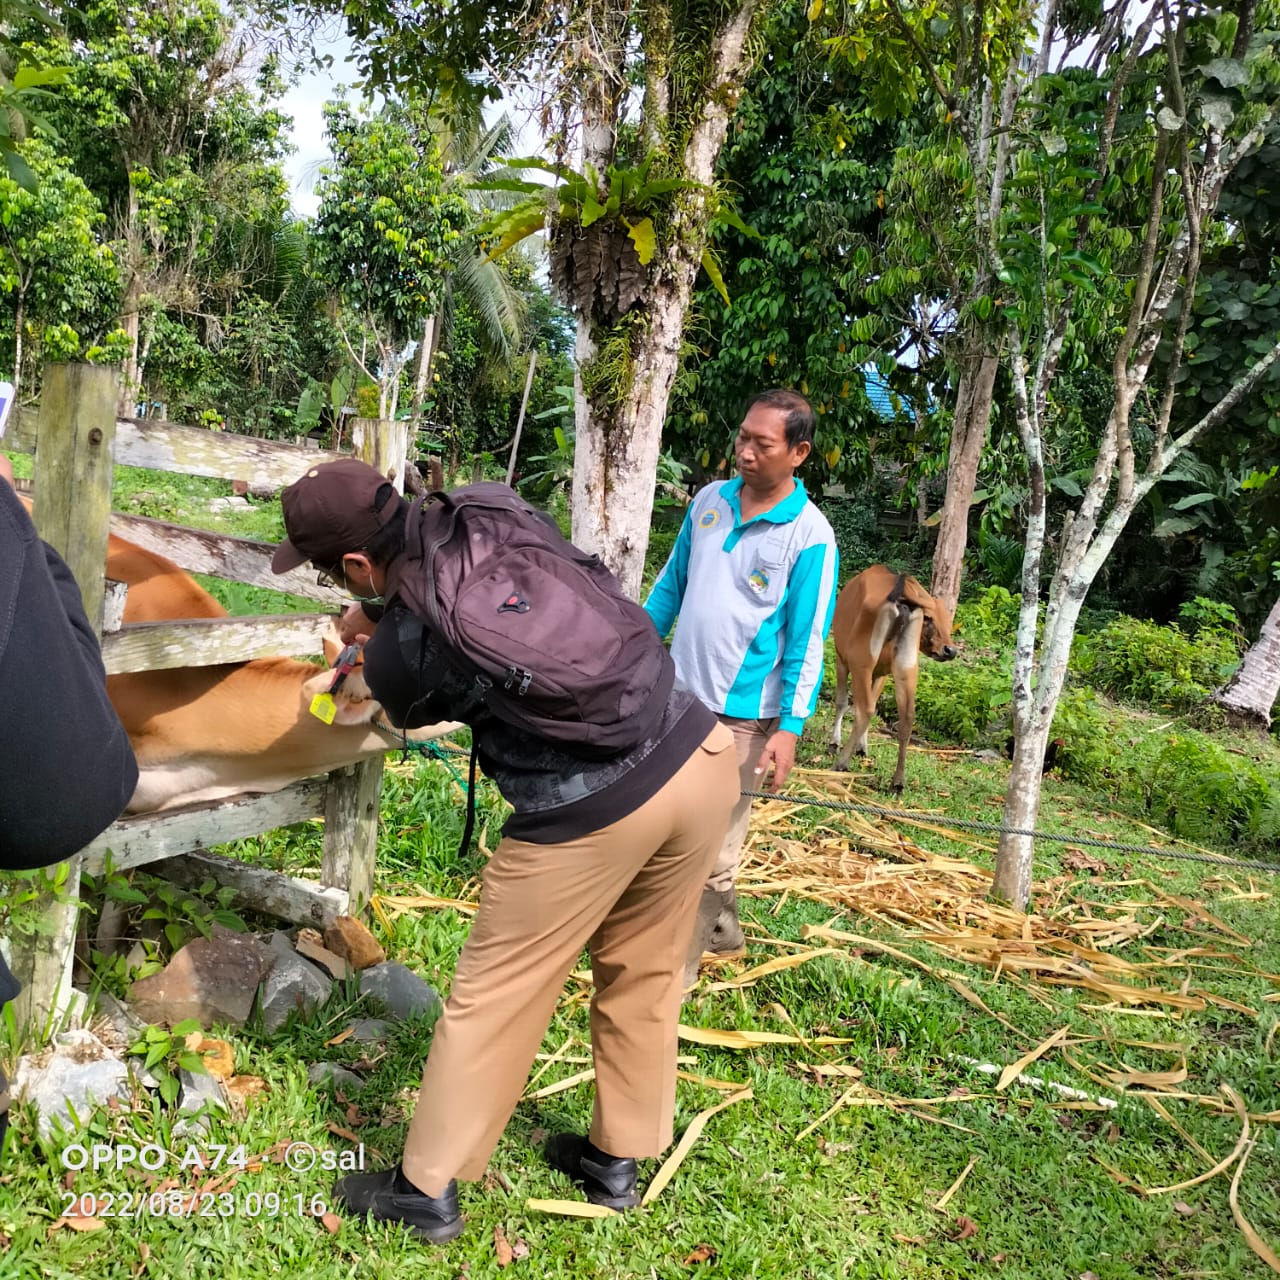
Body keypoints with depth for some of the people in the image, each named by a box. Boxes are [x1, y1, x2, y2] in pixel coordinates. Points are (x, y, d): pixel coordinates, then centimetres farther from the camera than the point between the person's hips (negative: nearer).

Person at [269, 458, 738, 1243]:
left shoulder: (396, 651, -7)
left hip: (591, 815, -6)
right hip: (703, 755, 7)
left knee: (494, 1001, 13)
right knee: (645, 976, 23)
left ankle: (427, 1189, 31)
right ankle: (616, 1162, 41)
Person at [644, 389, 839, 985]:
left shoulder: (810, 536, -12)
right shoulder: (709, 500, 4)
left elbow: (807, 640, -10)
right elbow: (670, 585, 14)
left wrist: (791, 725, -14)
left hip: (741, 712, -6)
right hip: (679, 694, 6)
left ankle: (676, 964, 18)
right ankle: (722, 930, 38)